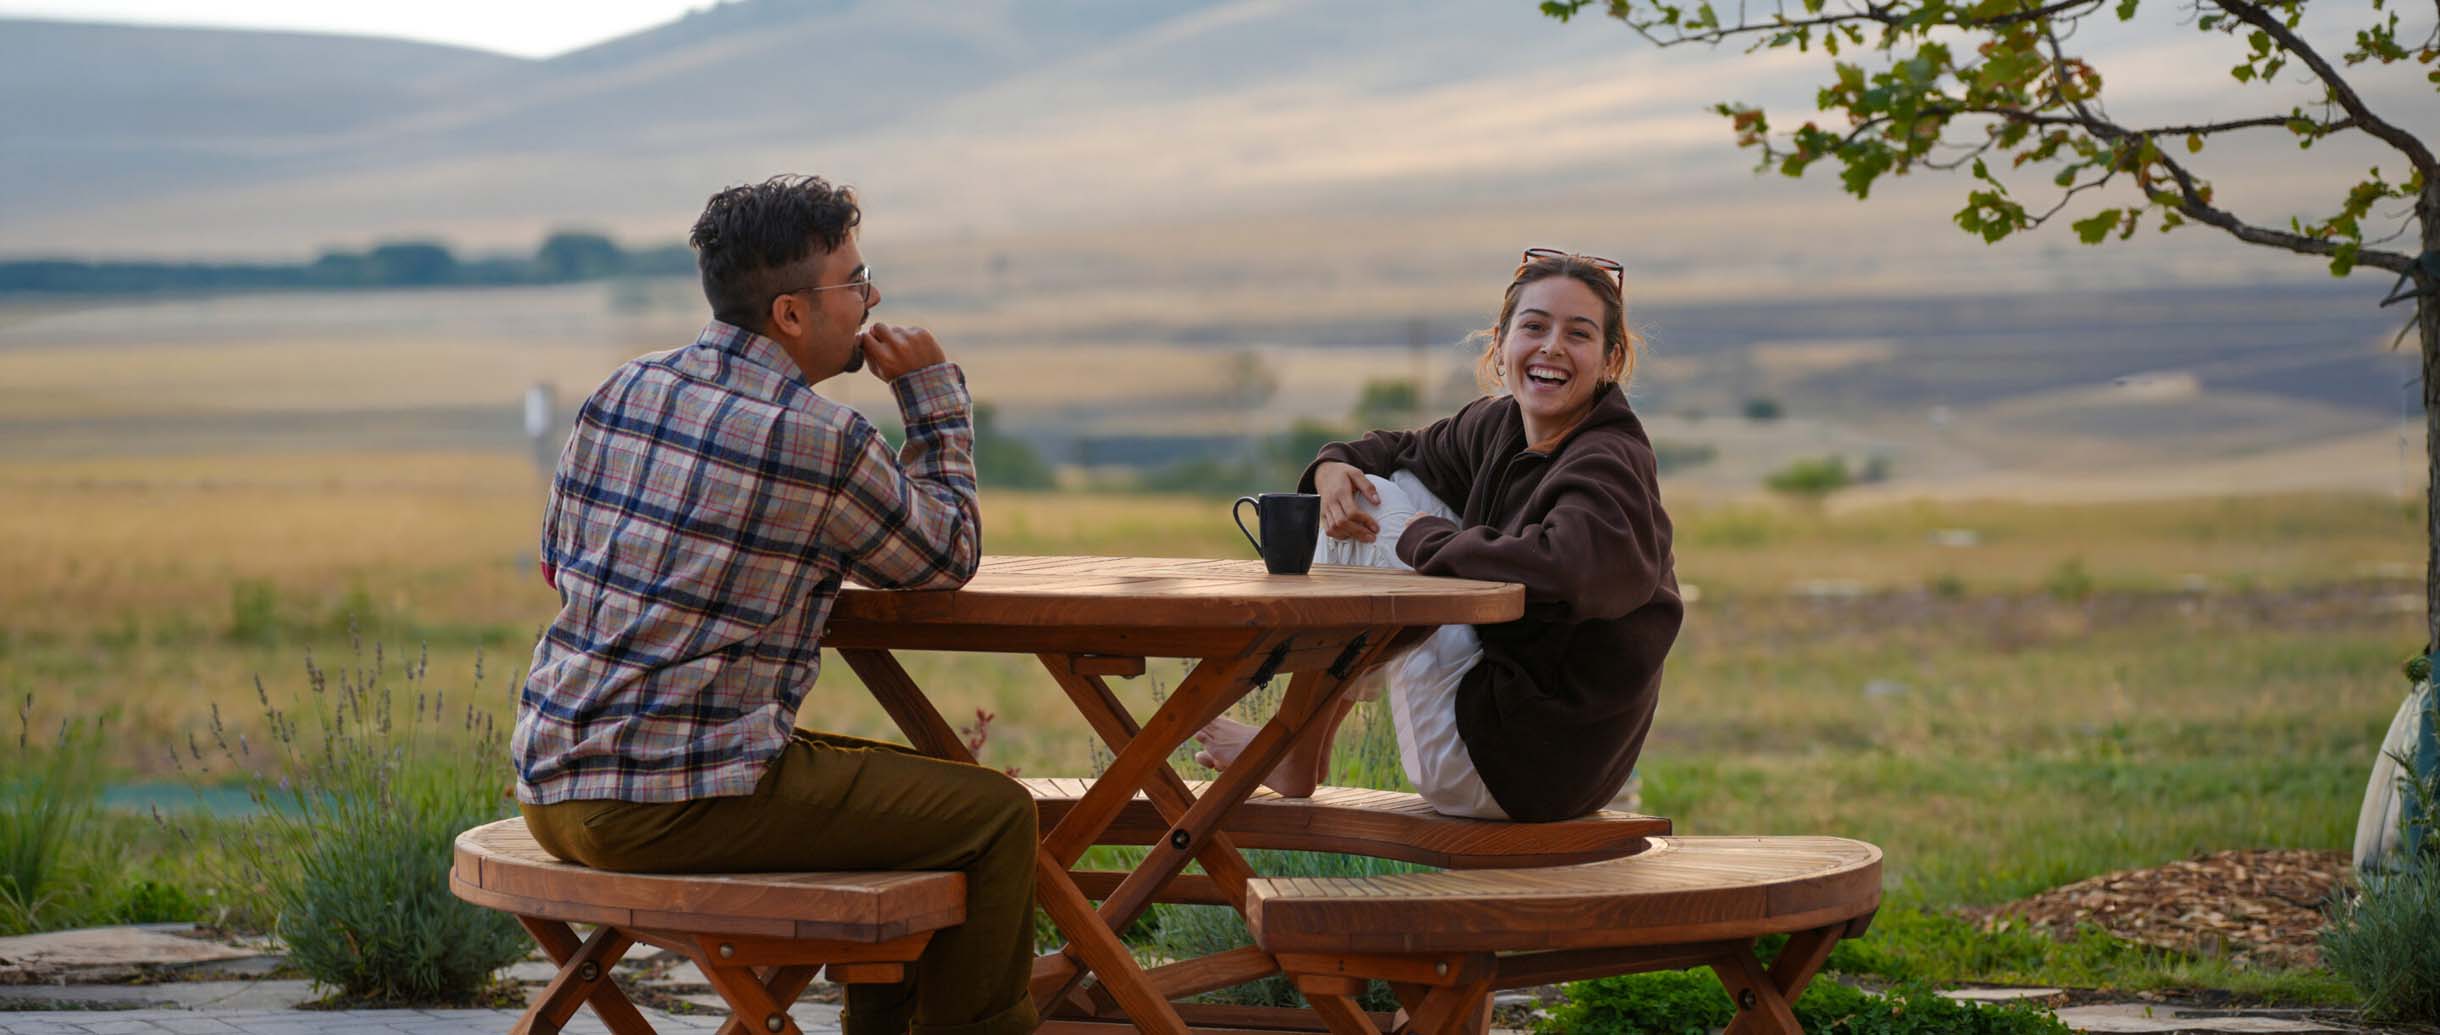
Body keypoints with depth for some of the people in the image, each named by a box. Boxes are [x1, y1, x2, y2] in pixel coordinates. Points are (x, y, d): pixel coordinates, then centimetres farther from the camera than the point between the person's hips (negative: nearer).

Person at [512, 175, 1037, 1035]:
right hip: (676, 803, -9)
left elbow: (558, 559, 24)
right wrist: (933, 389, 12)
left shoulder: (621, 392, 9)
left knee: (913, 790, 26)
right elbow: (947, 558, 5)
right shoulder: (824, 443, -13)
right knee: (996, 817, 1)